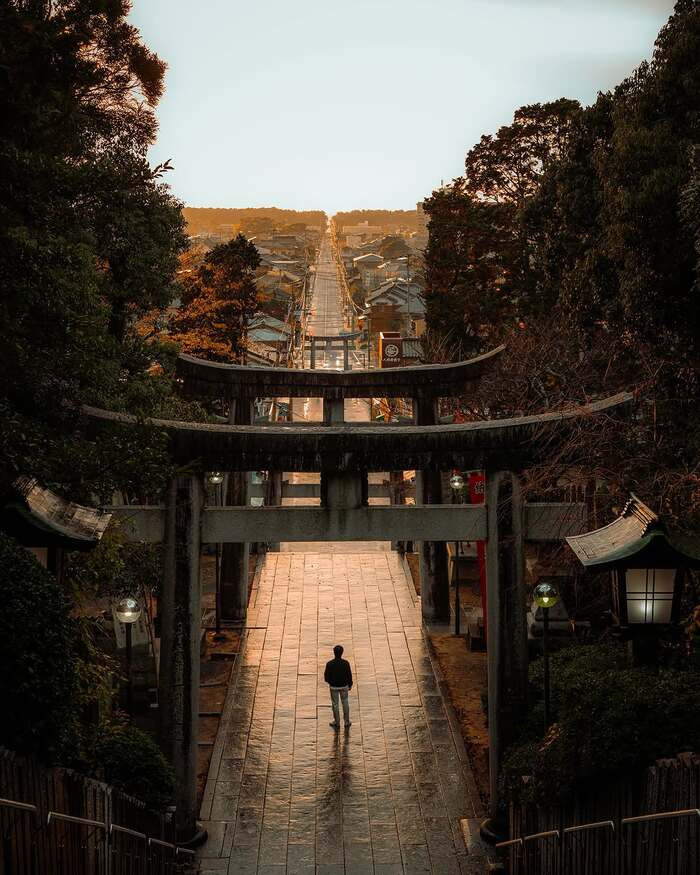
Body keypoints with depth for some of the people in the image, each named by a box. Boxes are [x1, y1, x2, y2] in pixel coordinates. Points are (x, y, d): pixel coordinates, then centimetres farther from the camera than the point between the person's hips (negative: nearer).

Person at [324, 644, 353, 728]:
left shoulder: (329, 664, -22)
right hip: (344, 686, 1)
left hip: (334, 687, -1)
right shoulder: (346, 663, -19)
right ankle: (347, 722, 28)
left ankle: (337, 723, 27)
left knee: (335, 704, 16)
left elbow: (326, 677, -14)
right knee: (345, 703, 19)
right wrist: (350, 685, 9)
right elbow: (349, 675, -8)